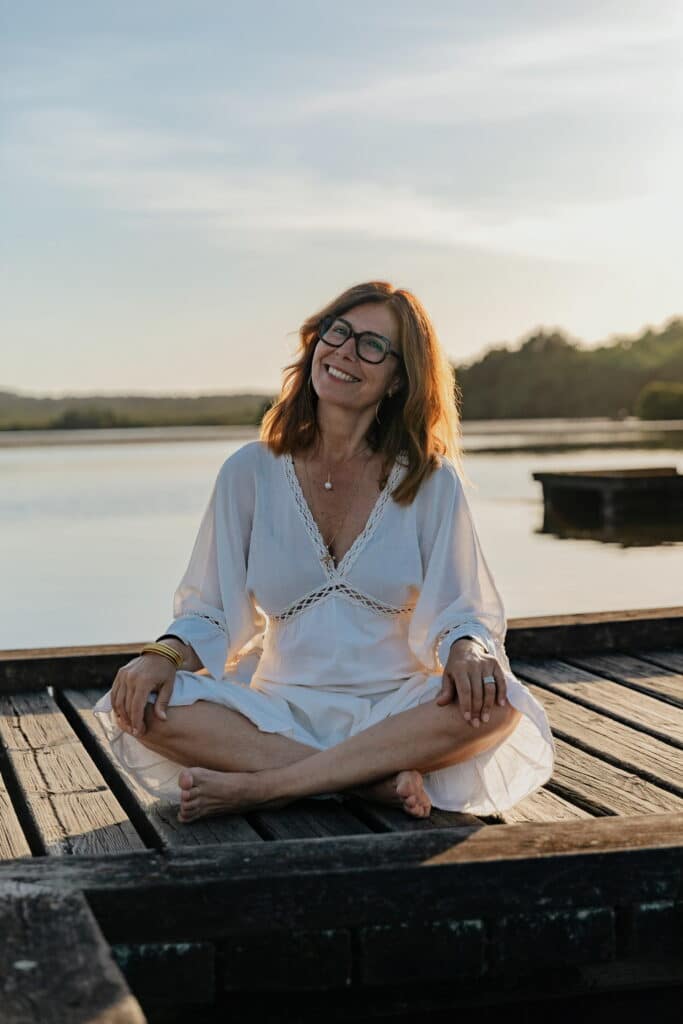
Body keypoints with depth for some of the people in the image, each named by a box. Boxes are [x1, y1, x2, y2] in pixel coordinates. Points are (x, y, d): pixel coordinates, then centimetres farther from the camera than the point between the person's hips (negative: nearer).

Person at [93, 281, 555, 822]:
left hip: (394, 713, 0)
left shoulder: (430, 481, 2)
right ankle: (377, 781, -25)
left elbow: (459, 611, 0)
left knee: (497, 703, -32)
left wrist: (467, 652, -24)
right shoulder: (250, 472, 4)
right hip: (282, 713, 1)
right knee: (140, 702, -25)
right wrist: (165, 654, -16)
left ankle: (256, 786, -27)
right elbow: (210, 614, 5)